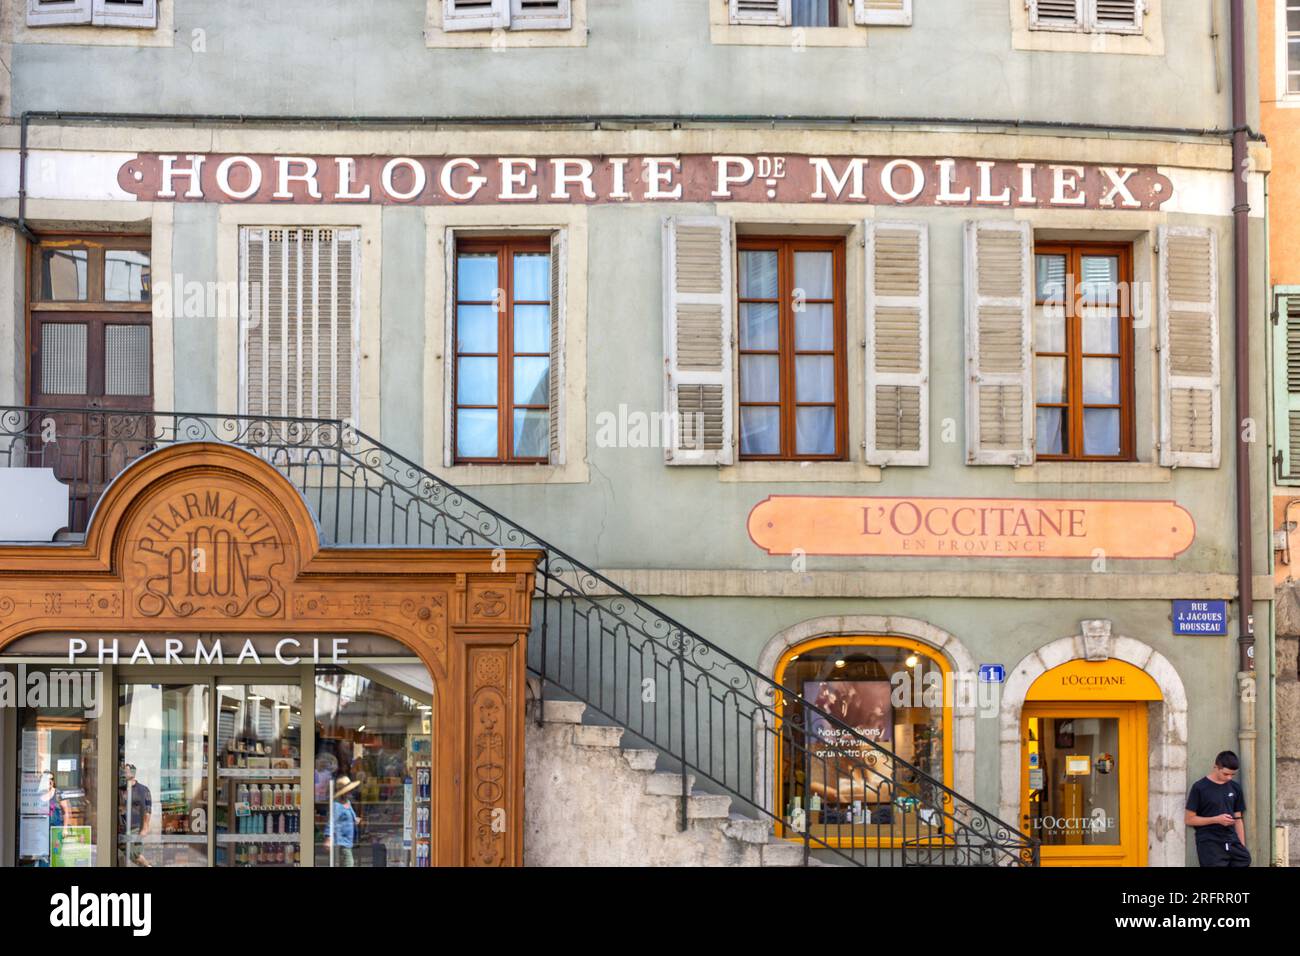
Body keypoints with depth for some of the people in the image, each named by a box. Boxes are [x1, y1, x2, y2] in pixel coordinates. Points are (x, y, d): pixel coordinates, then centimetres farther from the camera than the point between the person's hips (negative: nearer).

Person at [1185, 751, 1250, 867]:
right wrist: (1216, 819, -15)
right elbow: (1190, 819, -3)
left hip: (1232, 842, 5)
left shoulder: (1235, 788, 11)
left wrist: (1242, 847, 8)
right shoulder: (1200, 787, -4)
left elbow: (1238, 819, 15)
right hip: (1210, 845, -5)